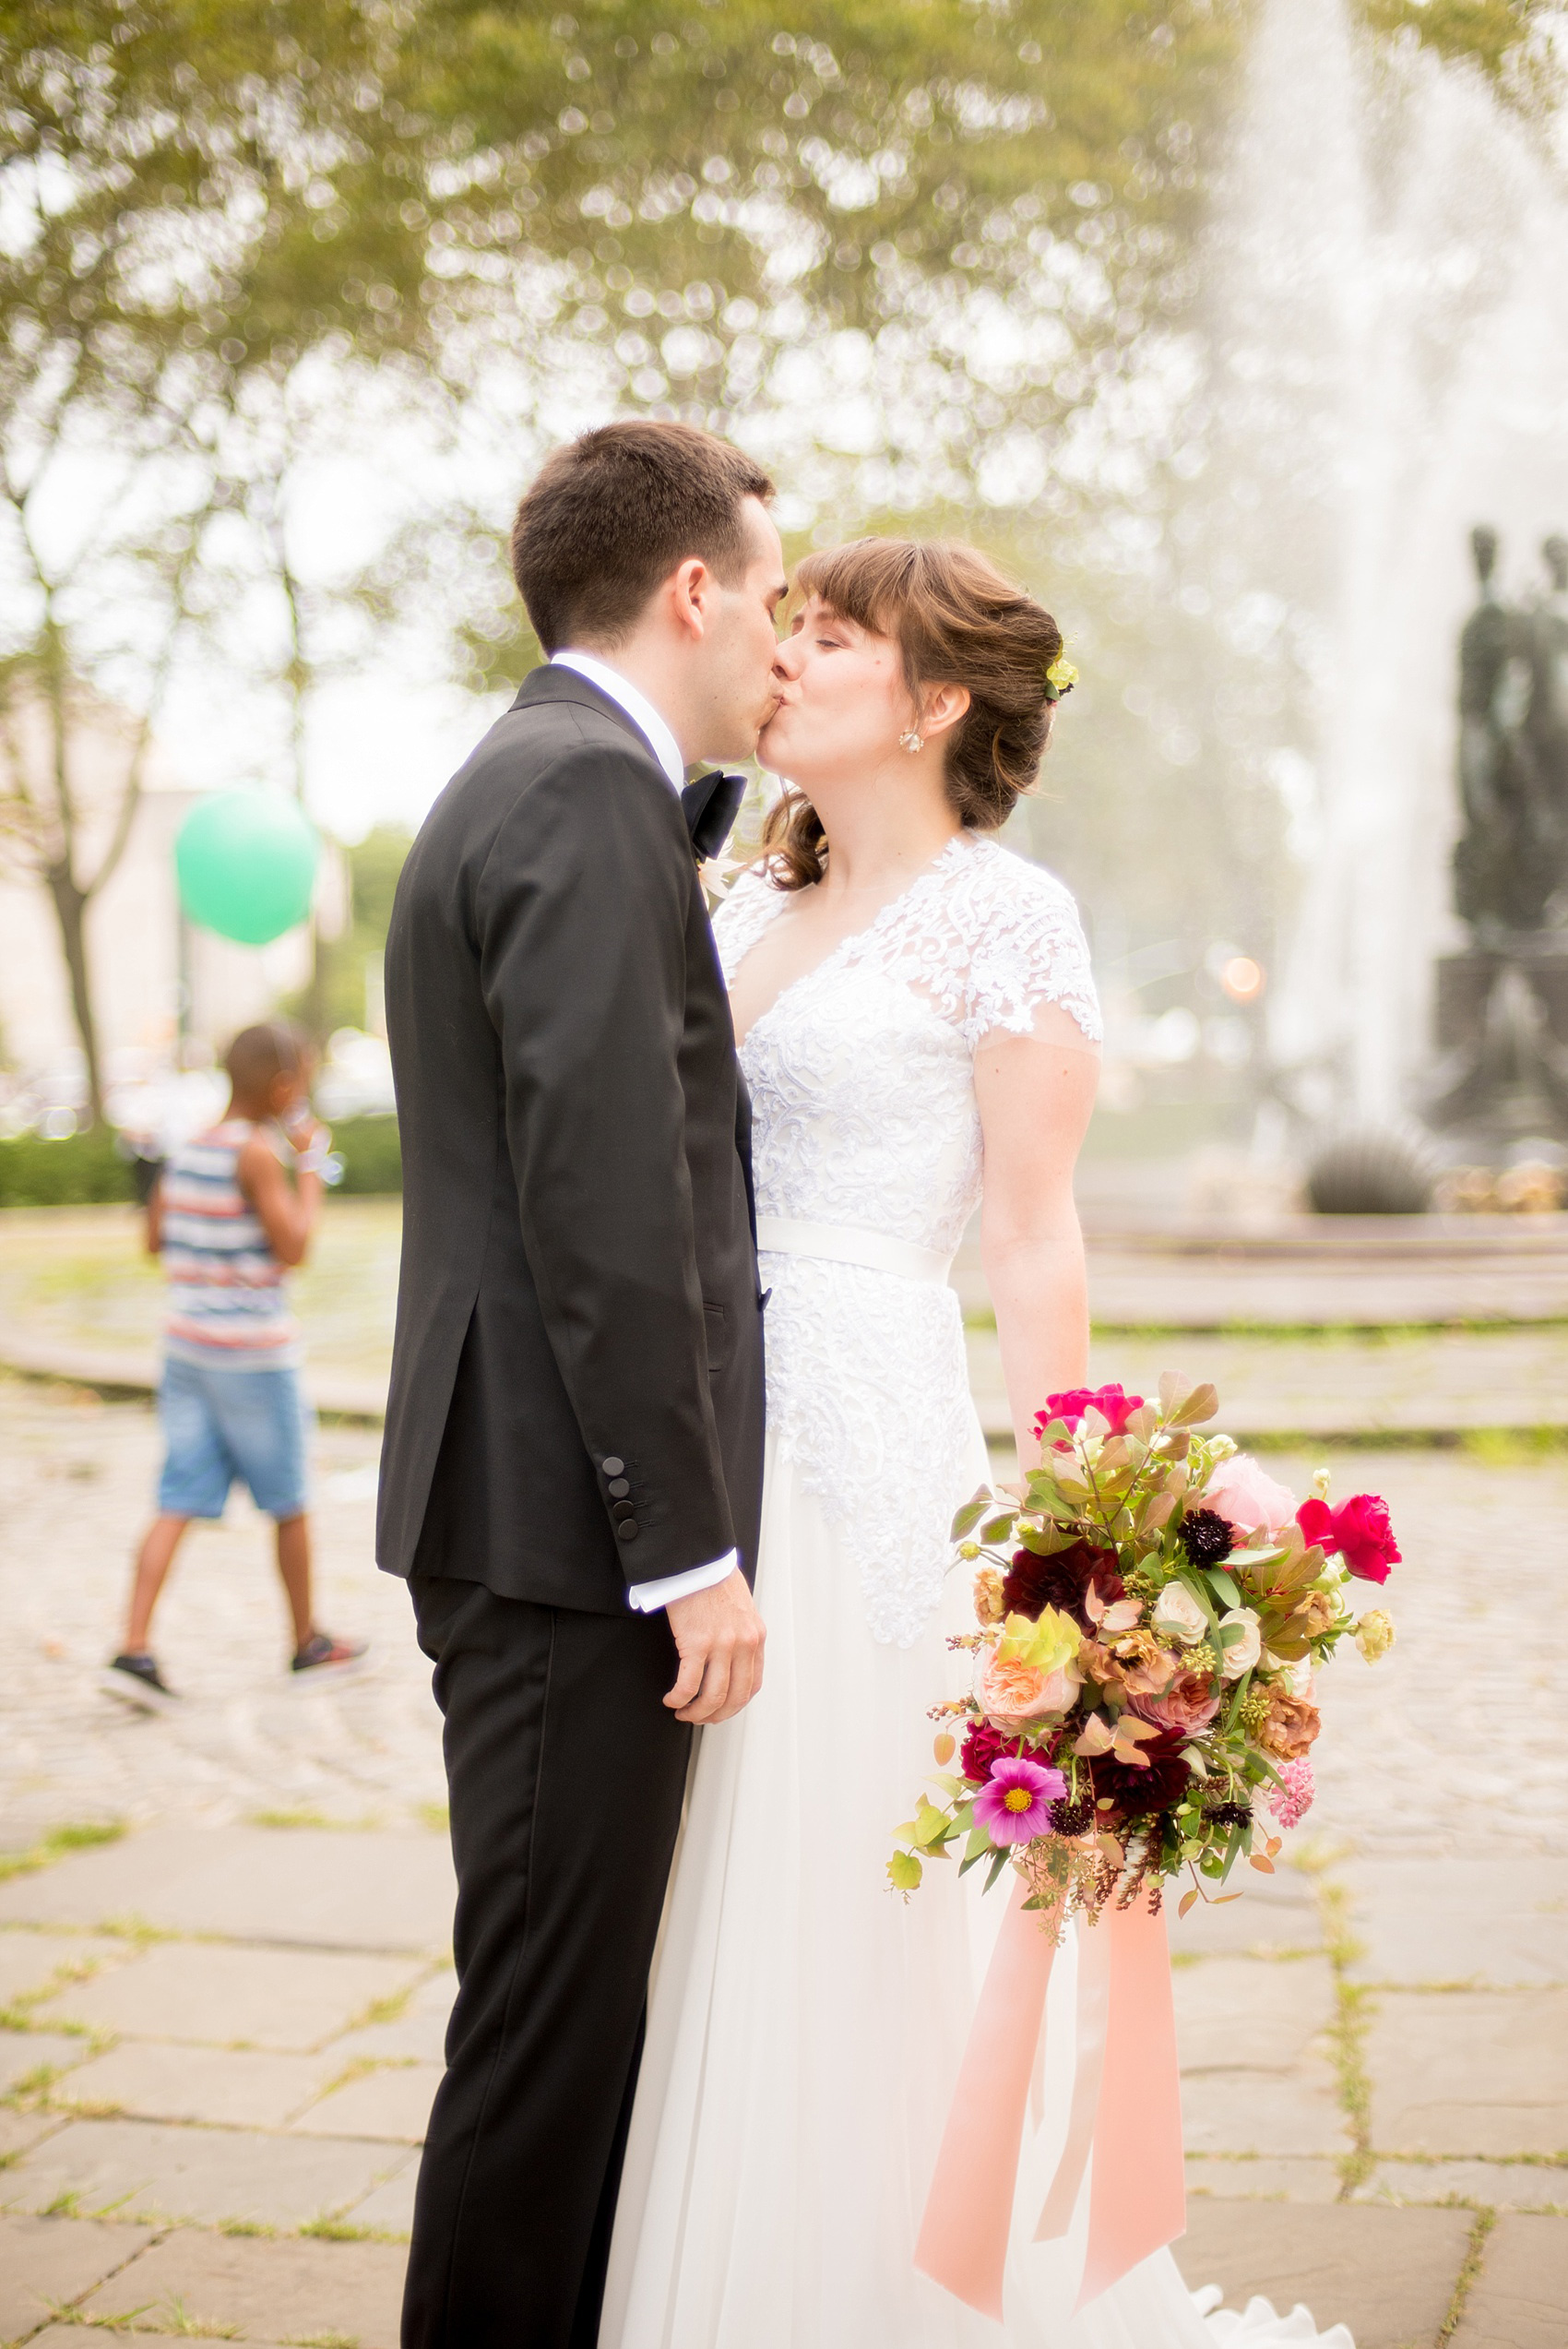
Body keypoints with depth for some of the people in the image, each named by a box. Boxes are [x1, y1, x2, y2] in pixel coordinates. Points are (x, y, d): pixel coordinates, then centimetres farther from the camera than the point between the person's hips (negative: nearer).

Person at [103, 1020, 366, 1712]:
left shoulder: (184, 1151, 7)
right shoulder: (257, 1152, -15)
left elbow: (155, 1239, 16)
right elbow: (293, 1247, -16)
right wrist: (311, 1164, -9)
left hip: (187, 1348, 6)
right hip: (255, 1356, -6)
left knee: (178, 1503, 2)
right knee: (291, 1505, 10)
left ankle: (134, 1649, -9)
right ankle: (307, 1644, 23)